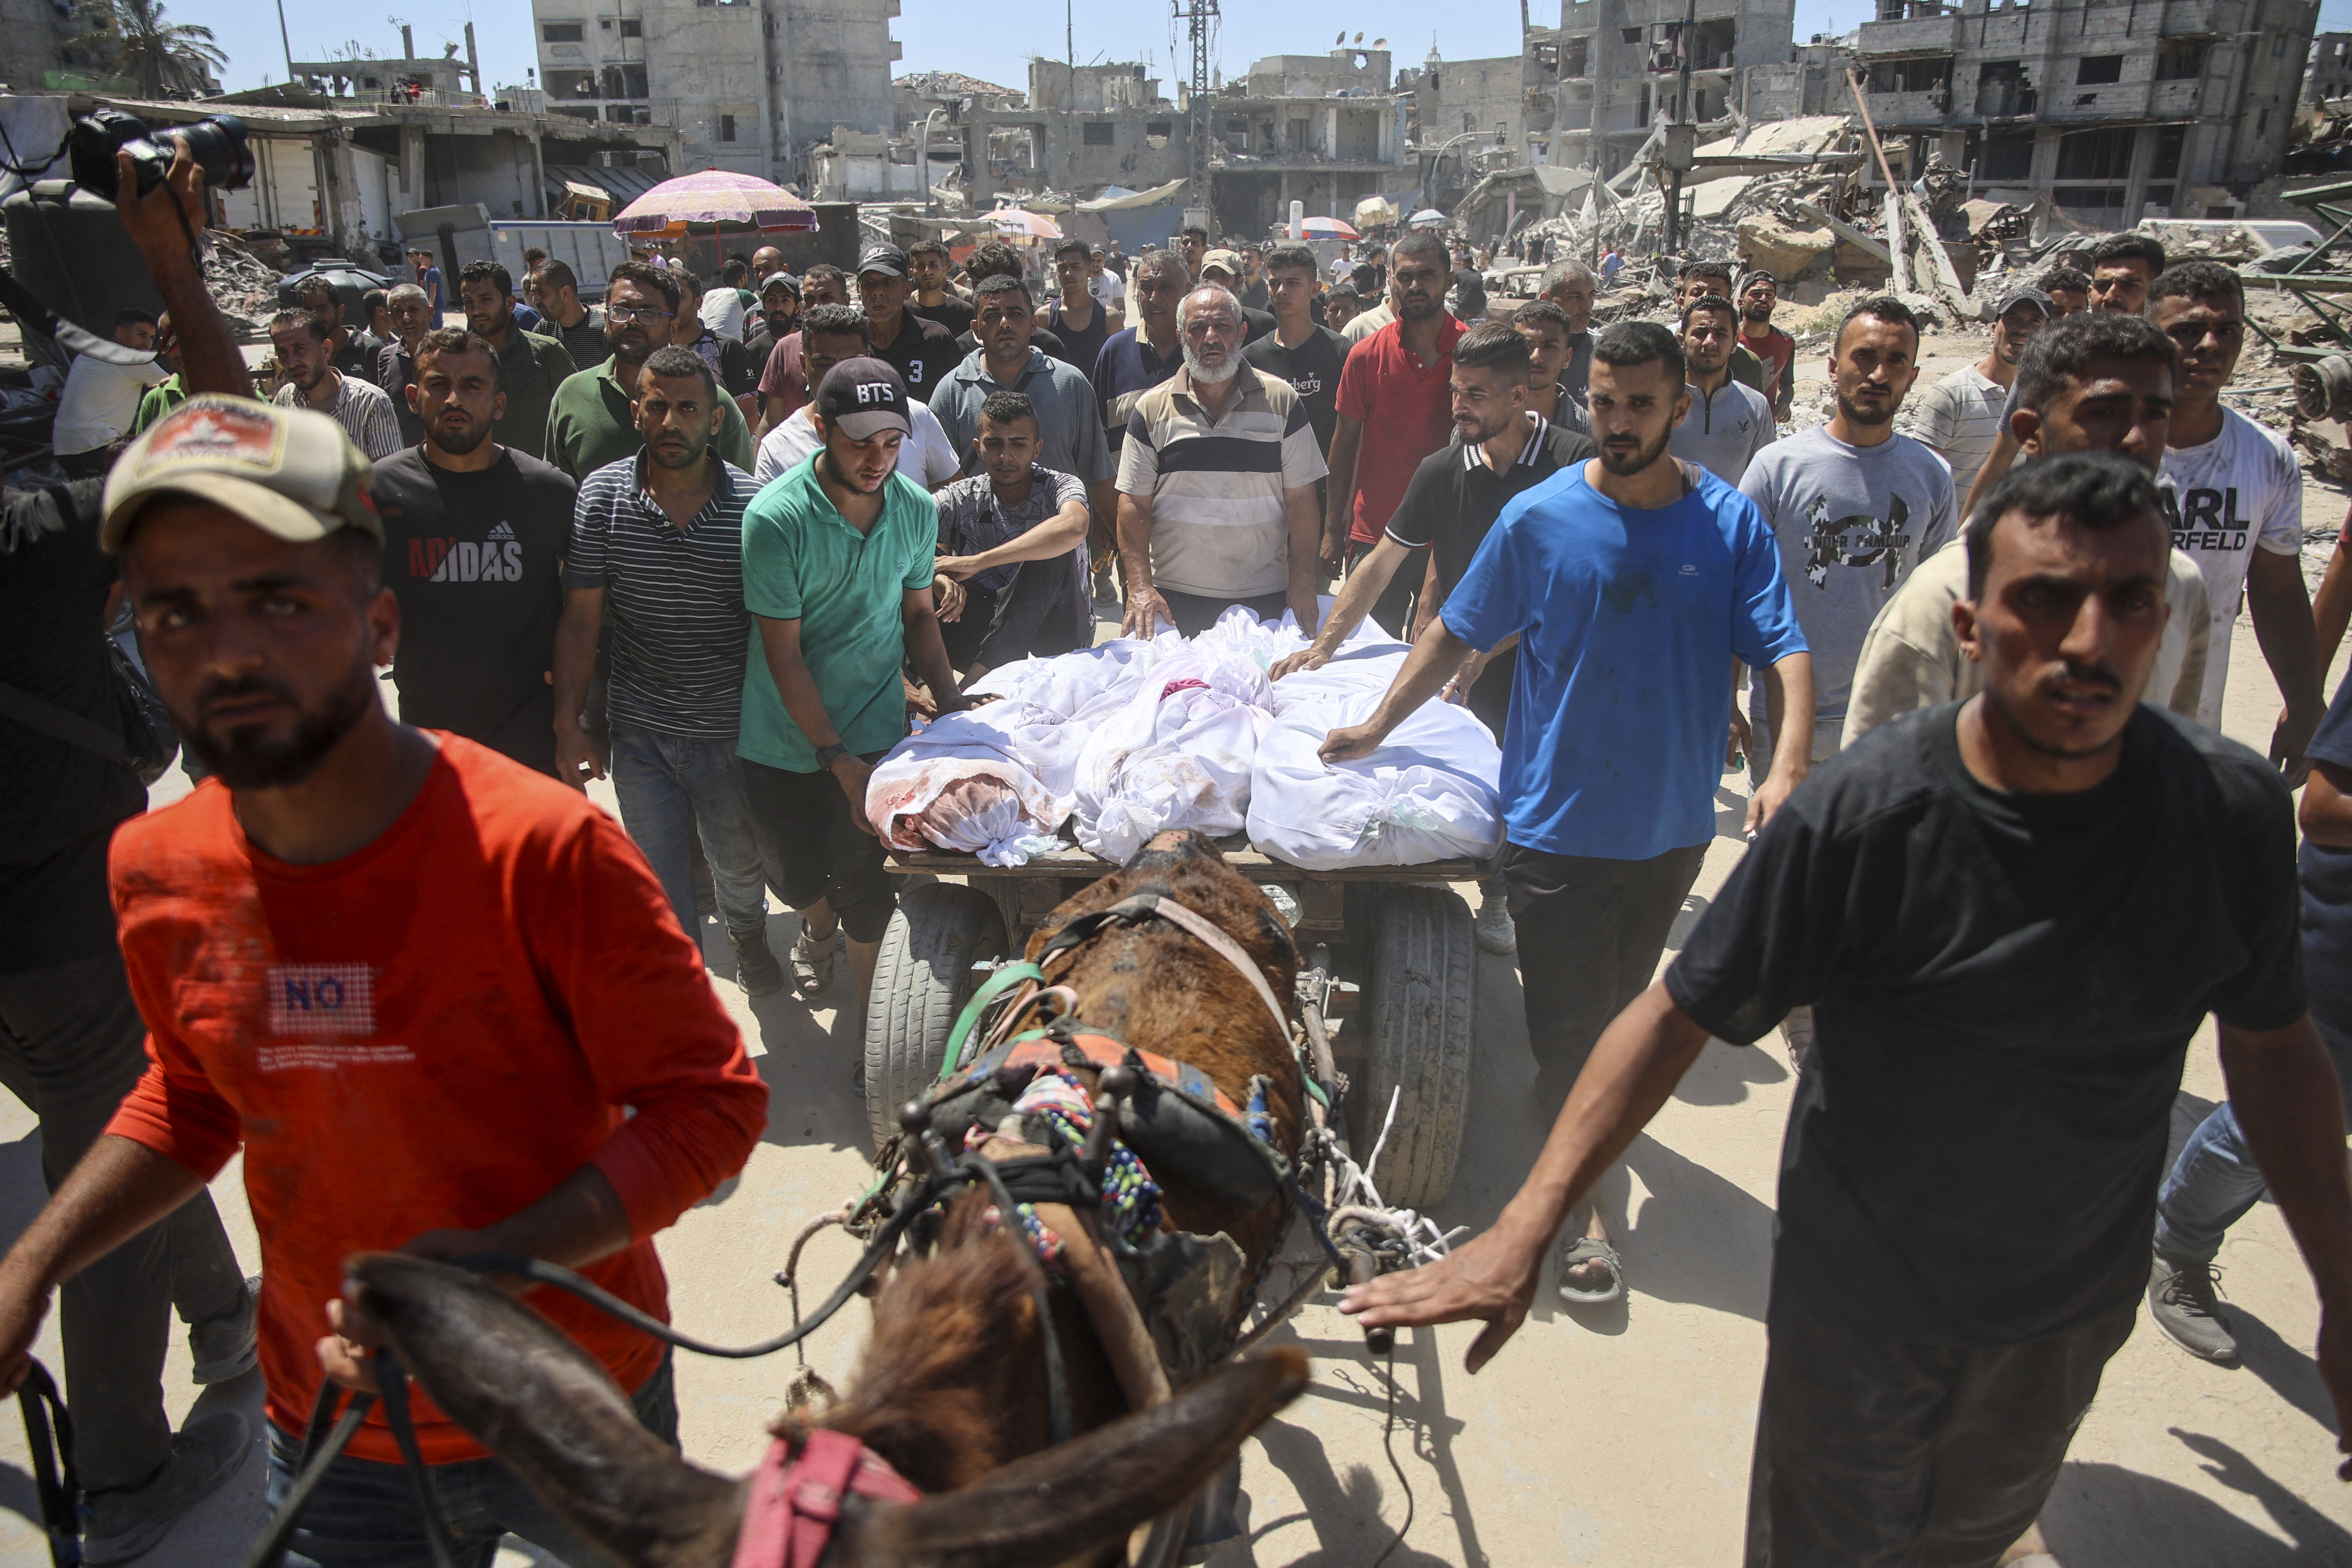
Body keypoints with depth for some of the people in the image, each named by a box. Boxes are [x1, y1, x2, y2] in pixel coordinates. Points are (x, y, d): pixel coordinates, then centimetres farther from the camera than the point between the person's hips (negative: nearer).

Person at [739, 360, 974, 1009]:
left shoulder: (916, 508, -6)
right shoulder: (775, 518, -19)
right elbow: (784, 655, -17)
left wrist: (950, 698, -6)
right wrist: (839, 760, -18)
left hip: (874, 729, 1)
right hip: (785, 736, -1)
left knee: (862, 881, 1)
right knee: (792, 873, 18)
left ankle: (868, 1017, 23)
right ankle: (819, 926, 54)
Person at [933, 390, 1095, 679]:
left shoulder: (1058, 487, -8)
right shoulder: (959, 500, 0)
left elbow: (1074, 527, -34)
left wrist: (977, 562, -35)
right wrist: (940, 579, -39)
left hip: (1059, 639, -1)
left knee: (1052, 552, -29)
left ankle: (981, 671, -32)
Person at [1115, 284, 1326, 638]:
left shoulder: (1281, 402, 3)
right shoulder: (1152, 410, 4)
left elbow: (1301, 498, 2)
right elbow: (1134, 504, 2)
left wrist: (1303, 582, -5)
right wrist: (1140, 586, -9)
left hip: (1266, 600, 0)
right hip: (1174, 600, 0)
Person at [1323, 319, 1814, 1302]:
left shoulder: (1731, 522, -5)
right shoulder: (1539, 518, -7)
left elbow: (1783, 649, -10)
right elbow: (1460, 632, 1)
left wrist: (1789, 763, -26)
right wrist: (1377, 726, 0)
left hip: (1675, 821, 2)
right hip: (1559, 816, -2)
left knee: (1623, 1005, 21)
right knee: (1568, 1019, 2)